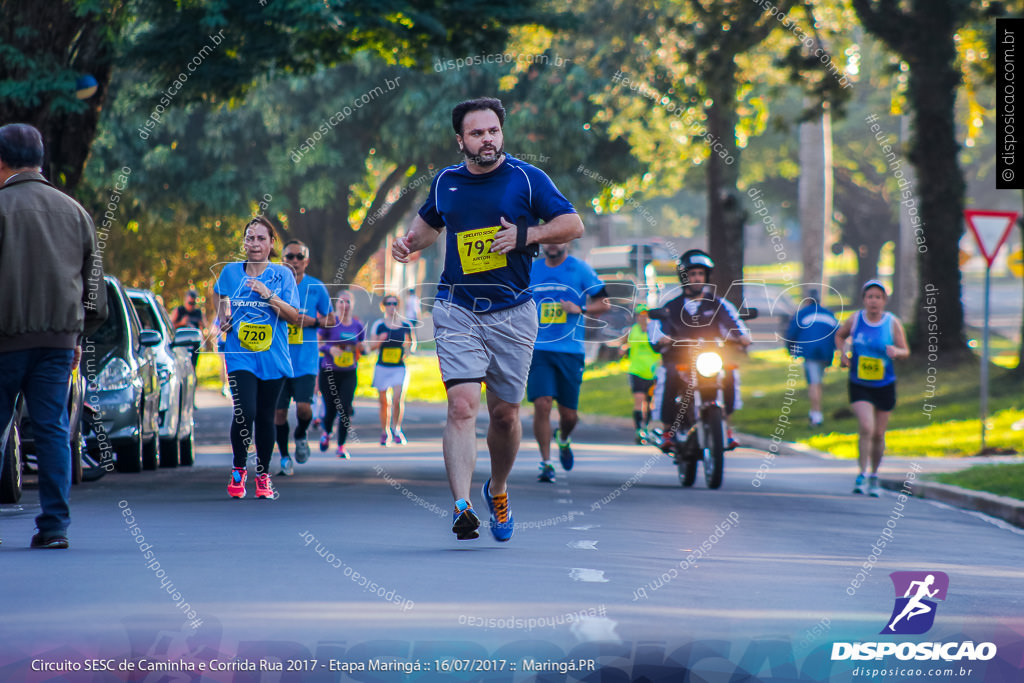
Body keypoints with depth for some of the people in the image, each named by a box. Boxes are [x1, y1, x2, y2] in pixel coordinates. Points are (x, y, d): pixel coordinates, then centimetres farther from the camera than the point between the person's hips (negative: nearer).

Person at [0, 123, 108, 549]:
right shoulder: (73, 210, 13)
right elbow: (93, 281, 17)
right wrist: (78, 338, 22)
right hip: (60, 336, 5)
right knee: (53, 430, 4)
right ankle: (54, 525, -1)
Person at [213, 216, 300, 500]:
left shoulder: (282, 274, 1)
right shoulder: (230, 272, 5)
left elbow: (294, 316, -5)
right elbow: (220, 299, 25)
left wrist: (268, 295, -17)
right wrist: (223, 320, 6)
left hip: (273, 357, 1)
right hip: (240, 355, -1)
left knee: (265, 416, 5)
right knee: (245, 412, -16)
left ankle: (263, 475, 18)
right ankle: (238, 470, 3)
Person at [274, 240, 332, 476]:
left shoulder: (316, 287, 3)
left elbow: (329, 319, 12)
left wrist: (313, 322, -8)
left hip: (306, 359, -1)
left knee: (303, 406, -15)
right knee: (279, 411, 2)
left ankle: (300, 436, 18)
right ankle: (284, 457, 19)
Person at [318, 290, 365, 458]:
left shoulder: (358, 326, 5)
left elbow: (361, 347, 16)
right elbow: (317, 343, -6)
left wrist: (361, 348, -7)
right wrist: (330, 348, -23)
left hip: (349, 374, 2)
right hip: (329, 373, -2)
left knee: (345, 409, -8)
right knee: (331, 409, 0)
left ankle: (341, 446, 3)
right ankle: (326, 433, 34)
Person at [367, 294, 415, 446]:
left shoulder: (406, 326, 4)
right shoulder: (378, 325, 2)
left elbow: (413, 343, 17)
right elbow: (371, 346, 3)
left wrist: (409, 347, -5)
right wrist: (380, 340, -17)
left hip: (399, 368, -1)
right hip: (382, 368, 1)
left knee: (398, 399, -17)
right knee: (384, 402, 6)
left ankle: (396, 429, 1)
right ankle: (385, 432, 21)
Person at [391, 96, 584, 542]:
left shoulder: (527, 179, -3)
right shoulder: (445, 182, 7)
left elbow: (573, 225, -4)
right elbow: (428, 222, 26)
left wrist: (526, 234, -17)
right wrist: (409, 243, 5)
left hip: (512, 313, 0)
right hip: (457, 310, 0)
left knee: (505, 413, 8)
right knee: (462, 405, -17)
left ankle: (498, 491, 35)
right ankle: (462, 507, -25)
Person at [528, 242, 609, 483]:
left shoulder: (580, 269, 2)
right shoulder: (531, 270, 9)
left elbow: (604, 303, 4)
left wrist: (580, 309, -12)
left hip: (570, 351, -1)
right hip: (538, 349, 1)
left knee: (569, 415, 5)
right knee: (542, 404, -15)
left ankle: (563, 439, 40)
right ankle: (546, 462, -4)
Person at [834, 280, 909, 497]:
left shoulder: (892, 323, -6)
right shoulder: (855, 319, -3)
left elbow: (905, 351, -2)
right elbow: (840, 335, 16)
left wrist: (896, 351, -25)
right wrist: (843, 354, -2)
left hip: (884, 387, 1)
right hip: (859, 385, -1)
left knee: (878, 434, 10)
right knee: (866, 428, -20)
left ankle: (874, 476, 30)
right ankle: (862, 475, -10)